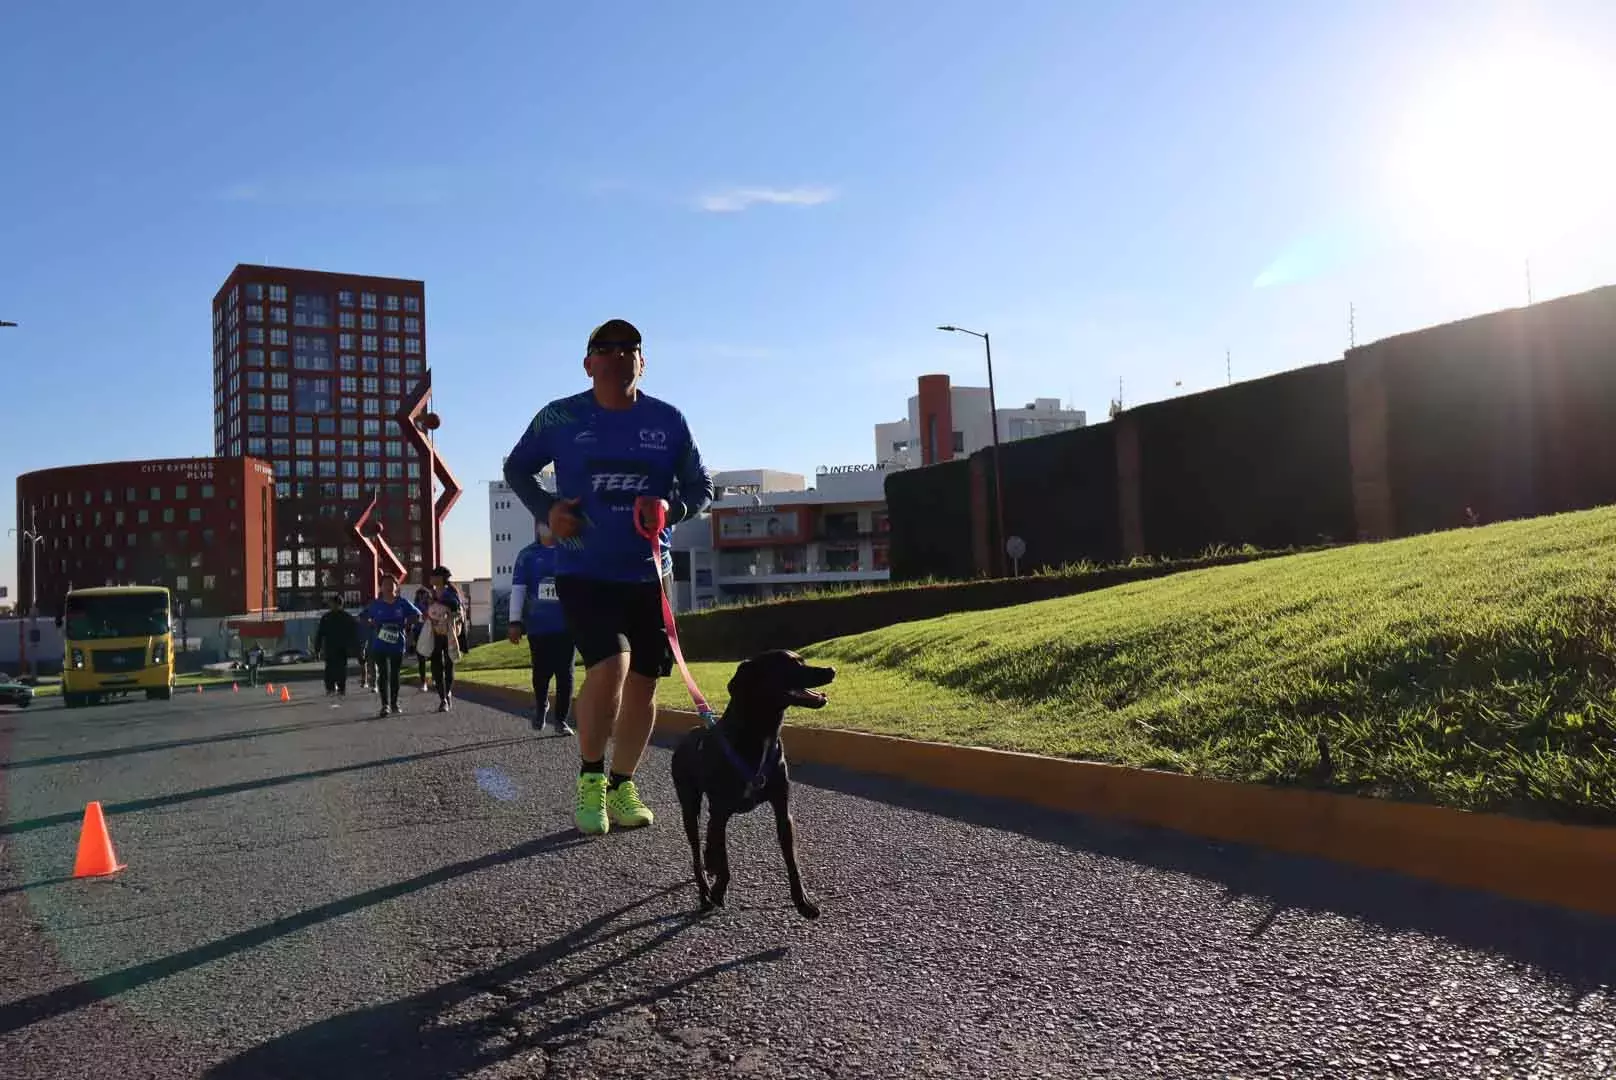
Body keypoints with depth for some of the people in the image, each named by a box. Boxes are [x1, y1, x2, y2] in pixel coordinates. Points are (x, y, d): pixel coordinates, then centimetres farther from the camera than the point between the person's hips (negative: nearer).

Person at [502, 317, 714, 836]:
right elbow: (516, 468, 12)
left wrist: (672, 510, -13)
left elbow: (700, 486, 10)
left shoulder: (668, 420, 2)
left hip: (648, 574, 3)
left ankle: (622, 786, 25)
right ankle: (590, 778, 2)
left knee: (642, 682, 6)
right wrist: (546, 510, -6)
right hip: (583, 573, -3)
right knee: (609, 666, -21)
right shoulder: (561, 418, -1)